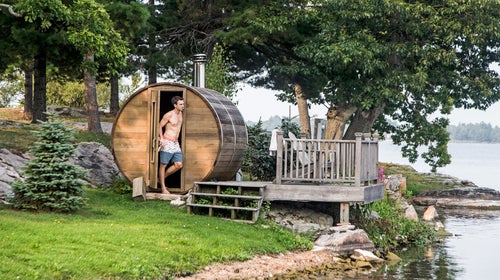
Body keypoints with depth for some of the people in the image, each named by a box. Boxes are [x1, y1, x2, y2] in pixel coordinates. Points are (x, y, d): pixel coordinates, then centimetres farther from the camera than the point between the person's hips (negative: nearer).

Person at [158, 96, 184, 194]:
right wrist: (161, 138, -16)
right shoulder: (169, 115, -12)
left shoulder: (180, 113, 9)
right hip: (167, 143, -7)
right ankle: (163, 188, 6)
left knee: (179, 165, 1)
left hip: (176, 143, 8)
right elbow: (160, 126, -6)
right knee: (163, 165, 0)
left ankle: (162, 178, 20)